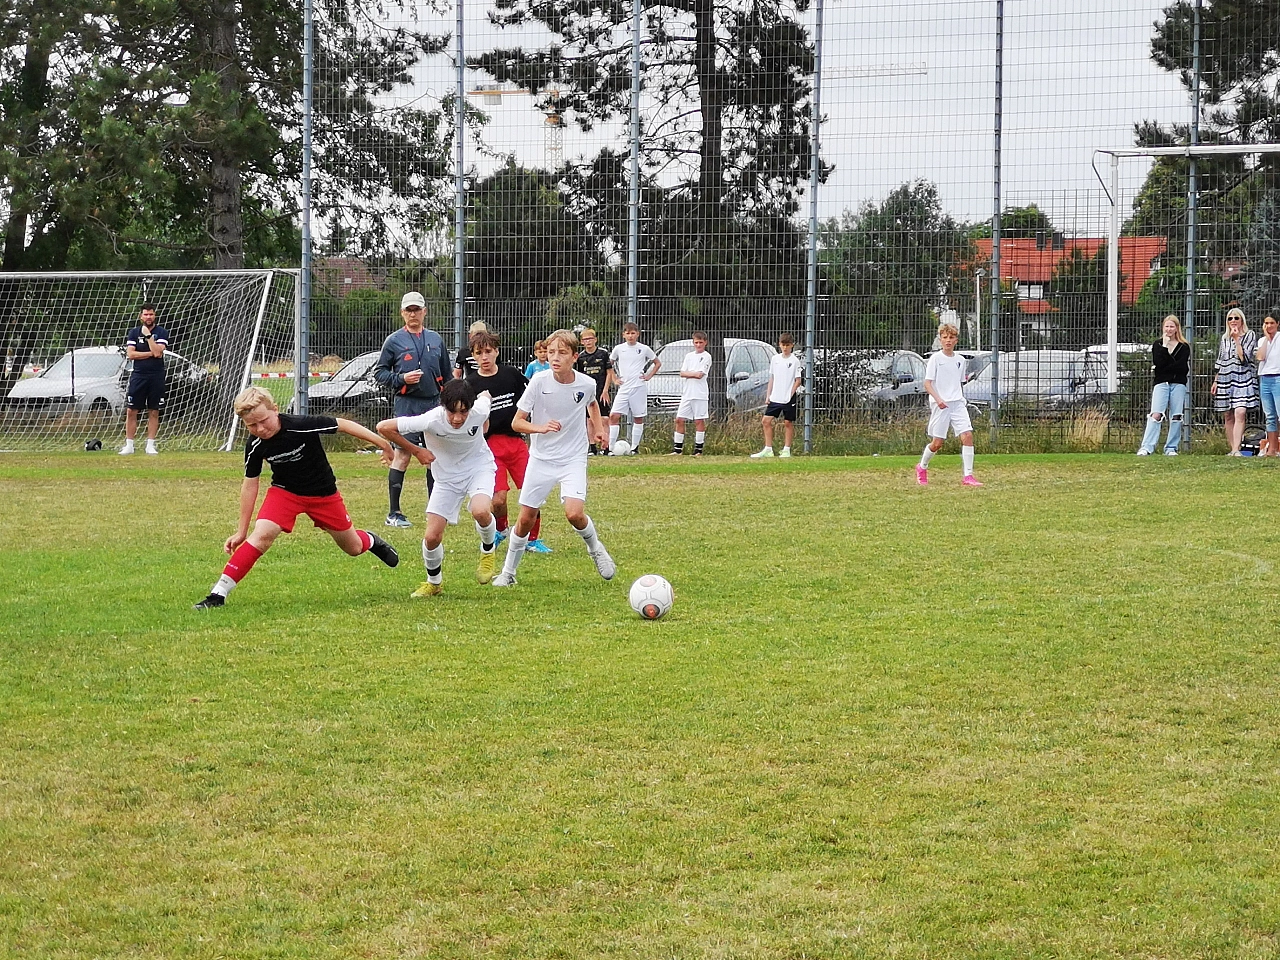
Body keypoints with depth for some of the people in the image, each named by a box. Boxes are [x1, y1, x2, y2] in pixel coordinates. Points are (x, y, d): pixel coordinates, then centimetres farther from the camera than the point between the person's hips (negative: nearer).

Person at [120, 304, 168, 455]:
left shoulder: (161, 332, 1)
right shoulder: (134, 332, 7)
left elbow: (158, 352, -14)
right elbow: (130, 354, -5)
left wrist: (148, 335, -14)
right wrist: (151, 353, -10)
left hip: (156, 377, -1)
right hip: (138, 376, 1)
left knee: (154, 412, 3)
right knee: (131, 411, -3)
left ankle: (150, 445, 9)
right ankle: (129, 445, 2)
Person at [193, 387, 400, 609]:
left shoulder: (302, 426, -31)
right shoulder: (255, 446, -20)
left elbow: (342, 425, -20)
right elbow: (250, 485, -8)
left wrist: (381, 443, -14)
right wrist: (241, 531, -5)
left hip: (324, 493, 0)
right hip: (285, 491, 0)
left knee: (353, 548, 13)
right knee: (262, 534, -25)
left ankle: (371, 541, 53)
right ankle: (218, 594, -22)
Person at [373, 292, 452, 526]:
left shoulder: (435, 340, 14)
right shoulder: (394, 341, 2)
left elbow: (447, 375, 19)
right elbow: (379, 372, 3)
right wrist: (401, 379, -13)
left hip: (433, 403, 4)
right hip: (407, 404, -4)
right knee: (402, 456, -8)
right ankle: (393, 513, -4)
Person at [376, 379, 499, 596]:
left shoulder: (479, 411, -25)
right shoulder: (431, 421, -31)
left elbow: (486, 396, 2)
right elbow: (384, 427, -26)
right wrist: (416, 451, -16)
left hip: (478, 466, 0)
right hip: (446, 476, 0)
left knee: (480, 511, -31)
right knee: (432, 537, -6)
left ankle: (488, 550, 3)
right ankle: (434, 582, 24)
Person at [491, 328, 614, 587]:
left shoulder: (586, 384, -8)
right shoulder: (539, 381, -14)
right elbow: (516, 422, -10)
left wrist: (598, 428, 5)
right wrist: (540, 428, -28)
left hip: (574, 459, 0)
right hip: (541, 459, 0)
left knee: (574, 513, -21)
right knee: (526, 519, 4)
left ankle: (595, 547, 11)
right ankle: (508, 572, 22)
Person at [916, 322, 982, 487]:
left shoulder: (960, 360, 12)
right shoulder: (935, 358, -3)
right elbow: (927, 384, -8)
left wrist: (960, 399, 16)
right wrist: (938, 399, -22)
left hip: (957, 403, 4)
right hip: (940, 405, -4)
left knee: (967, 435, -14)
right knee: (937, 443, 0)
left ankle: (968, 476, -11)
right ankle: (922, 467, 29)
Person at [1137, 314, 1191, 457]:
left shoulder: (1184, 347, 9)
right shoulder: (1157, 345, 11)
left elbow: (1183, 367, -5)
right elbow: (1159, 363, -5)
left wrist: (1165, 368, -7)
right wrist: (1165, 346, -9)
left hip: (1178, 384, 1)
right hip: (1161, 384, -1)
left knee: (1176, 417, 0)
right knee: (1156, 415, -14)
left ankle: (1171, 448, 8)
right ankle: (1146, 447, -20)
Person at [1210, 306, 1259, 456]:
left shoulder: (1250, 336, 3)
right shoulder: (1224, 339, 17)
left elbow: (1244, 358, -8)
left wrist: (1237, 339, -11)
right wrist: (1215, 382, 19)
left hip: (1243, 379, -5)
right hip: (1225, 379, 5)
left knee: (1240, 413, -20)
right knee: (1228, 417, 2)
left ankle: (1236, 449, -27)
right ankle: (1232, 449, 7)